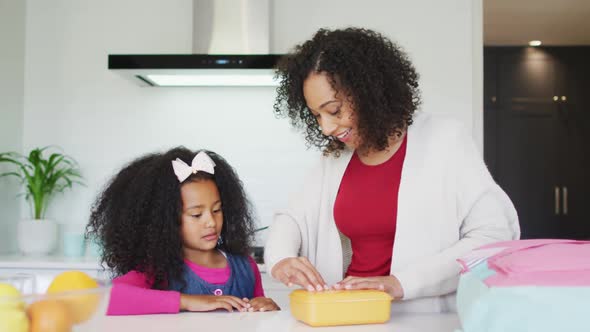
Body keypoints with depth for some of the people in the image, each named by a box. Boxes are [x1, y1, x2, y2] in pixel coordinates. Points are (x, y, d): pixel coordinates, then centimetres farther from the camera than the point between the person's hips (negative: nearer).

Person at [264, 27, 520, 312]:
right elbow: (291, 219, 14)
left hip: (425, 321, -6)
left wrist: (401, 283, -21)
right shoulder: (335, 157, 7)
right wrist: (281, 259, -9)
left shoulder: (443, 140, -8)